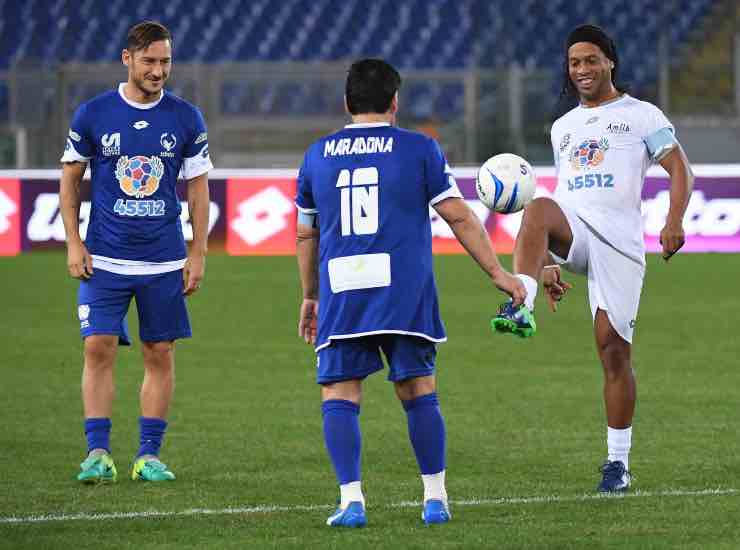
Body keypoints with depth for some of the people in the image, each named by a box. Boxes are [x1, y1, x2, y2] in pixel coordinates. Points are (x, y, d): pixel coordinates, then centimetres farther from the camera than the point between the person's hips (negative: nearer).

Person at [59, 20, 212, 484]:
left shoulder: (186, 119, 2)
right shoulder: (93, 114, 0)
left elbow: (198, 188, 8)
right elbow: (71, 179, 8)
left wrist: (198, 253, 3)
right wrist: (74, 243, 0)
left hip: (164, 262, 1)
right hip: (105, 257, -1)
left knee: (160, 354, 2)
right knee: (99, 348, -9)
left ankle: (149, 455, 9)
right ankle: (98, 453, -4)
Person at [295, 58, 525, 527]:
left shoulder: (318, 155, 12)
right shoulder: (419, 149, 4)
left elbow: (306, 234, 19)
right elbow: (460, 217, 2)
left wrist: (311, 296, 30)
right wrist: (497, 272, 9)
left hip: (341, 295, 1)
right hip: (406, 295, -1)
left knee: (339, 395, 3)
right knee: (419, 393, 10)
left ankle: (352, 500, -10)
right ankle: (435, 500, 11)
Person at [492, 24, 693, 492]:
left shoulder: (641, 116, 10)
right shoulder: (564, 127, 25)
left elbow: (680, 170, 1)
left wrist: (674, 221, -18)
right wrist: (549, 263, 24)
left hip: (619, 238, -3)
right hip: (574, 230, 3)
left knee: (614, 349, -6)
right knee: (538, 210, -34)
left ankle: (619, 461, 3)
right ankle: (521, 310, -50)